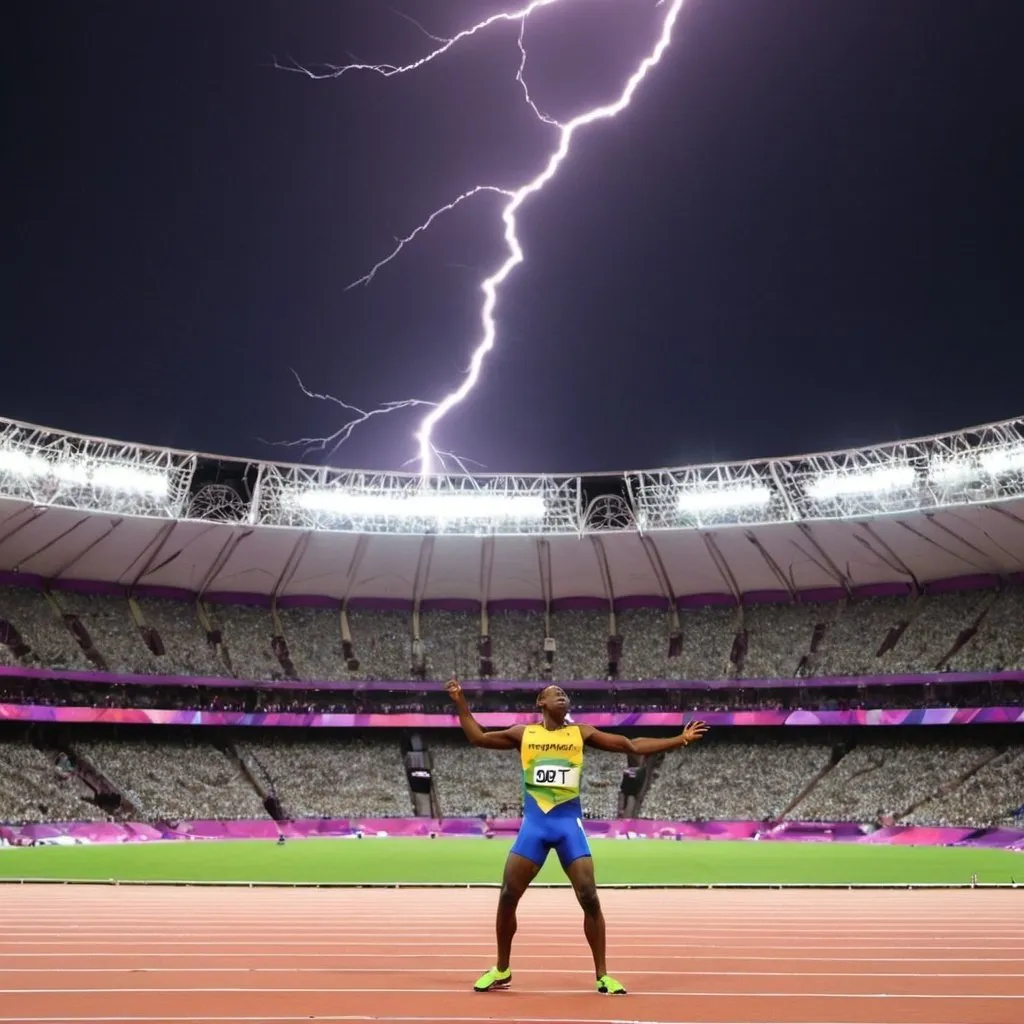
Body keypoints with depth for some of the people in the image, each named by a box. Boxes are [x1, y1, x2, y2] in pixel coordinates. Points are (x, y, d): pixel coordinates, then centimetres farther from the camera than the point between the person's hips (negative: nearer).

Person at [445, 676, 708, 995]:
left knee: (589, 898, -6)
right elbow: (477, 737, 14)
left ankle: (602, 975, 9)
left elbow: (632, 746, 8)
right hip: (534, 823, 0)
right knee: (507, 897, -1)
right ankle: (501, 971, 19)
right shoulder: (523, 733, 7)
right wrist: (460, 702, 7)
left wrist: (680, 739, 4)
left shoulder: (581, 733, 7)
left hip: (569, 823, 0)